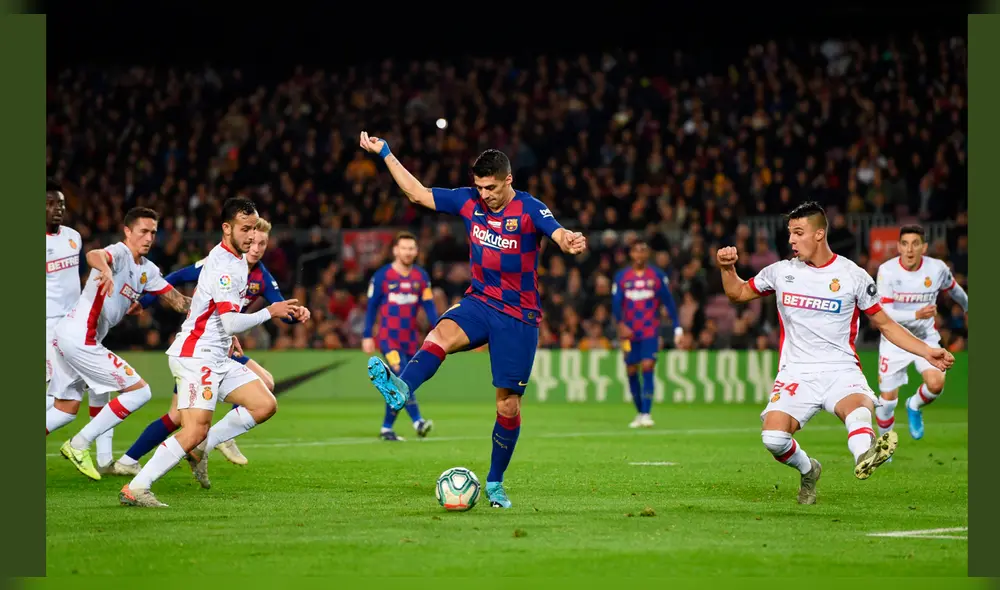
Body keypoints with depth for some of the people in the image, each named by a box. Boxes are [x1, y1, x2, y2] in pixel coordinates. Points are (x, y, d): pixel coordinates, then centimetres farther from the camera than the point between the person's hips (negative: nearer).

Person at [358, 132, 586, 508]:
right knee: (444, 332, -33)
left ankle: (495, 483, 19)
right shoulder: (469, 202, 1)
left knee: (508, 406, 2)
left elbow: (560, 235, -30)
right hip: (479, 303, 2)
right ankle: (401, 388, -61)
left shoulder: (529, 210, -12)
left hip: (519, 318, -2)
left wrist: (570, 242, -55)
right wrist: (385, 154, 9)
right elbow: (418, 194, 11)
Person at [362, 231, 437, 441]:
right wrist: (367, 336, -3)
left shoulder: (421, 277, 7)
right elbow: (371, 307, 0)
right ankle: (418, 422, -28)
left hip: (411, 340, 4)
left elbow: (428, 306, 5)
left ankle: (386, 428, 15)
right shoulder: (382, 276, -4)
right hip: (388, 338, -4)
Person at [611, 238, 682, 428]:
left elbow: (669, 302, 2)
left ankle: (646, 414, -16)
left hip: (651, 332, -2)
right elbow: (616, 303, -2)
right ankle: (639, 413, 19)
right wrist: (621, 324, -19)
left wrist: (677, 327, -5)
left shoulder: (658, 276, 1)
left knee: (647, 368, -15)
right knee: (631, 371, 5)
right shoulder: (621, 277, 4)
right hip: (629, 332, 2)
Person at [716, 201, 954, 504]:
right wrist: (727, 268, 4)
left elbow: (885, 324, 12)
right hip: (797, 374, 2)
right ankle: (808, 470, 8)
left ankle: (865, 456, -69)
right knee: (773, 438, -23)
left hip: (842, 371, -2)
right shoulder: (781, 271, 10)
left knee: (858, 408, -37)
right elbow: (738, 294, 25)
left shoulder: (853, 275, 4)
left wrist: (927, 352, 3)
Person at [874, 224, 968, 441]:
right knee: (888, 400, -1)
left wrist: (968, 307, 31)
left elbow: (953, 289, 13)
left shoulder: (937, 268, -11)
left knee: (936, 384, -23)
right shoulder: (887, 270, -18)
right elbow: (884, 313, -23)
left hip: (926, 338, 1)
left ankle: (915, 406, 12)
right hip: (895, 341, -1)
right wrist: (916, 315, -37)